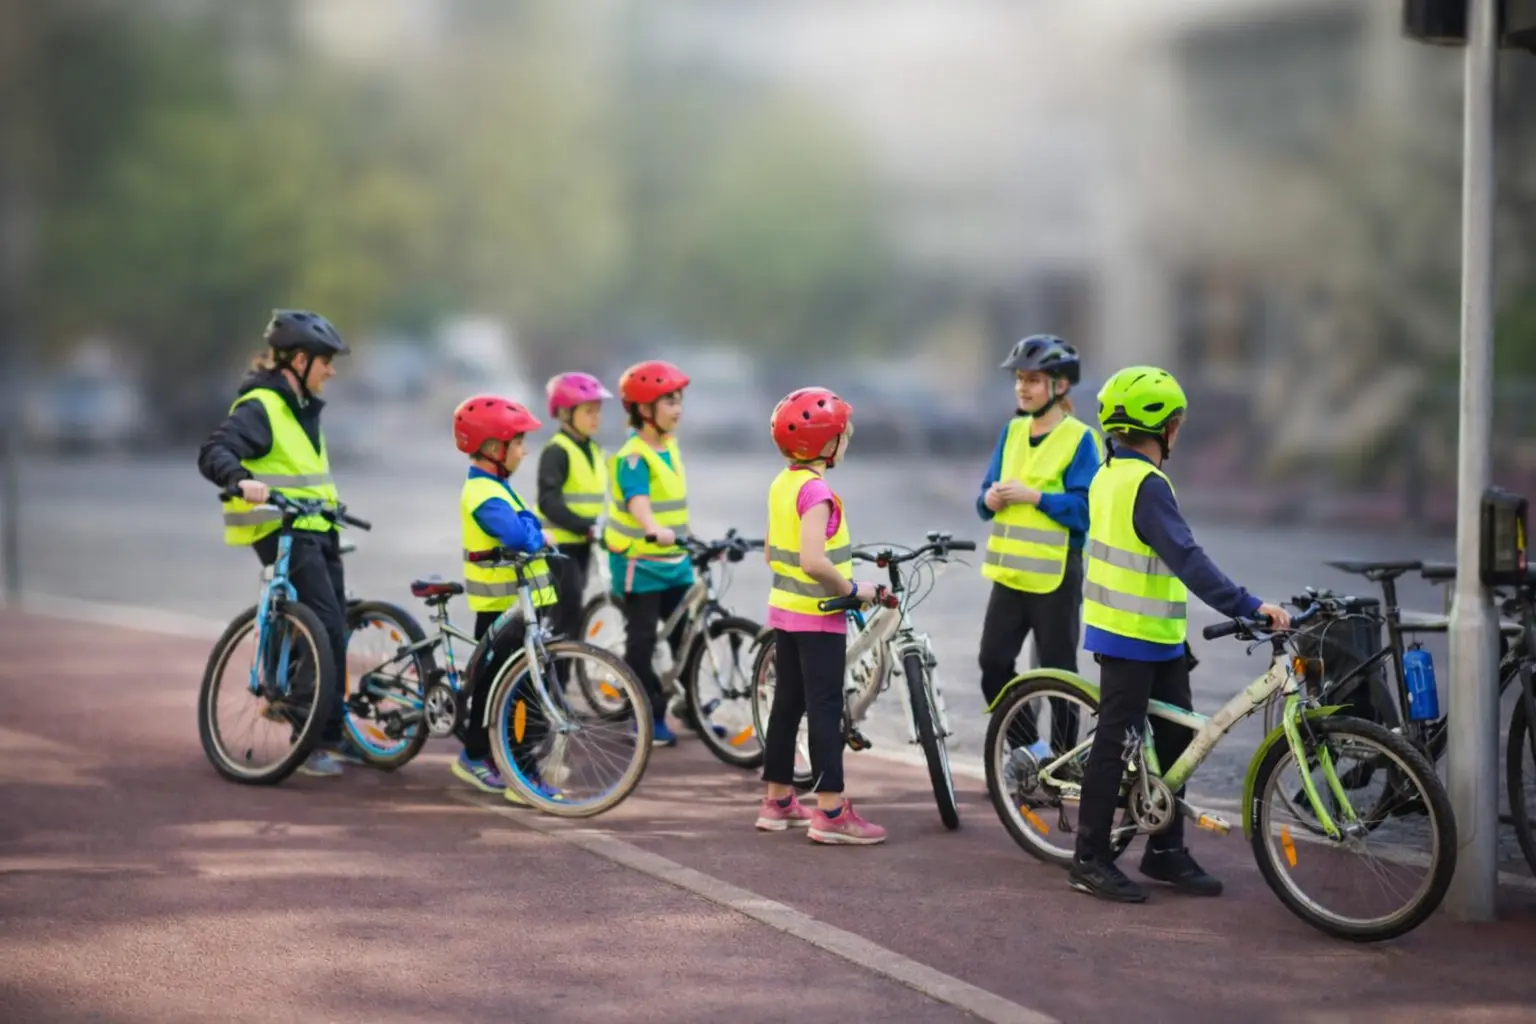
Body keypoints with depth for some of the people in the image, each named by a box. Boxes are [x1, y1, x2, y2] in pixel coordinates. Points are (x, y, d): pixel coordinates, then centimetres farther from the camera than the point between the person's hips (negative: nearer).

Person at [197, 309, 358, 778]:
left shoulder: (302, 406, 16)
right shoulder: (260, 407, -13)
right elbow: (213, 452, -26)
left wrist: (330, 500, 23)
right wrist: (241, 480, -44)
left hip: (315, 530, 9)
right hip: (282, 530, -9)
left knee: (334, 630, 10)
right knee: (327, 628, -16)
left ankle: (331, 735, 20)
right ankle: (316, 742, -12)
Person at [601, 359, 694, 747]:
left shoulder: (670, 446, 8)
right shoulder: (633, 456, -18)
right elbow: (637, 499, -37)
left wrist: (686, 536, 25)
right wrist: (655, 531, -55)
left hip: (674, 561, 8)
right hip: (639, 563, -8)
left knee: (687, 636, 8)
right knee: (642, 642, 0)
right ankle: (650, 718, 7)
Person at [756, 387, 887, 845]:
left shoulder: (781, 484, 8)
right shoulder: (816, 491, -20)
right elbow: (813, 560, -29)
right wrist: (853, 589, -18)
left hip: (784, 608, 9)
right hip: (819, 616, -9)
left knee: (787, 703, 14)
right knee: (825, 708, -6)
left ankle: (777, 802, 21)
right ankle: (831, 813, -5)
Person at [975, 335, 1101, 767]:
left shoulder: (1079, 439, -8)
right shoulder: (1012, 432, 10)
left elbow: (1085, 509, -15)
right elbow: (986, 497, 11)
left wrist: (1033, 496, -21)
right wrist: (991, 498, -11)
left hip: (1056, 574, -6)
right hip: (1010, 571, 6)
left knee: (1057, 674, 3)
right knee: (993, 665, 2)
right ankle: (1030, 747, 19)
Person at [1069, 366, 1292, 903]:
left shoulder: (1110, 475, 11)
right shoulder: (1146, 484, -21)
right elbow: (1186, 558, -30)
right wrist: (1246, 606, -34)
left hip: (1158, 637, 10)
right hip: (1132, 638, -10)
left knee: (1175, 737, 13)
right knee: (1114, 743, -2)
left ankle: (1165, 850, 21)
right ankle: (1090, 861, 7)